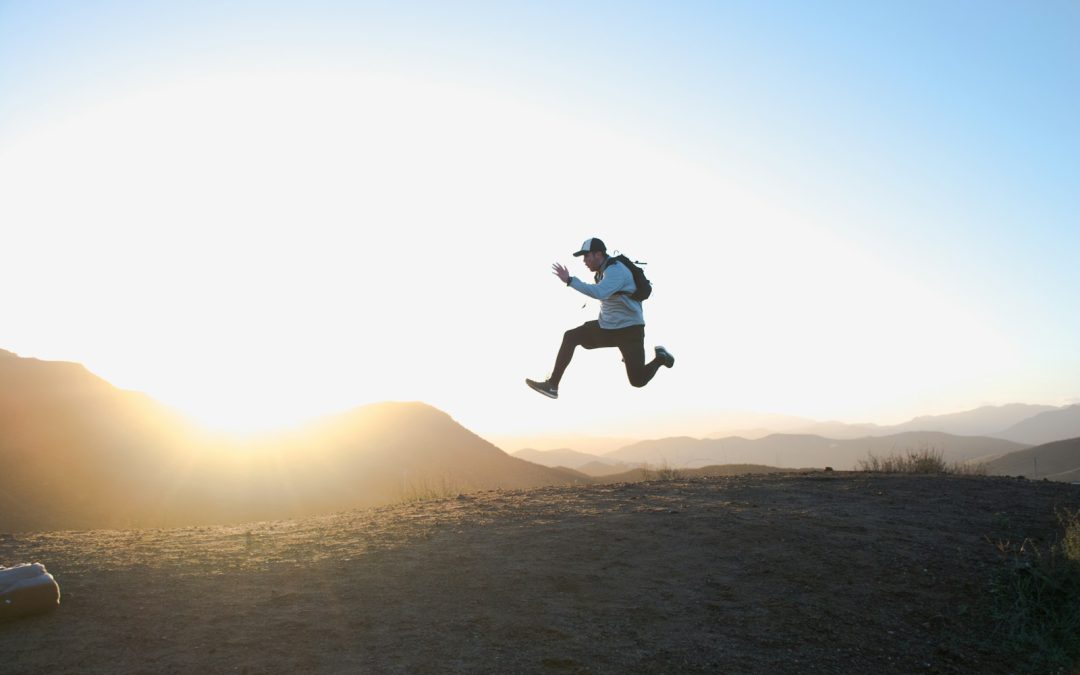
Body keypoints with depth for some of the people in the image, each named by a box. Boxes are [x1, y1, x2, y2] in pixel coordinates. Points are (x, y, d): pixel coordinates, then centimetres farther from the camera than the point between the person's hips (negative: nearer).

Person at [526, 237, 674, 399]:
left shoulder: (616, 270, -22)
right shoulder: (603, 270, 7)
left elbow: (599, 293, -39)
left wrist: (569, 280, -39)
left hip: (629, 330, -8)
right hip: (607, 326, 8)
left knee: (638, 381, -6)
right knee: (570, 337, -8)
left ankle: (660, 357, 25)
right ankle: (552, 386, -7)